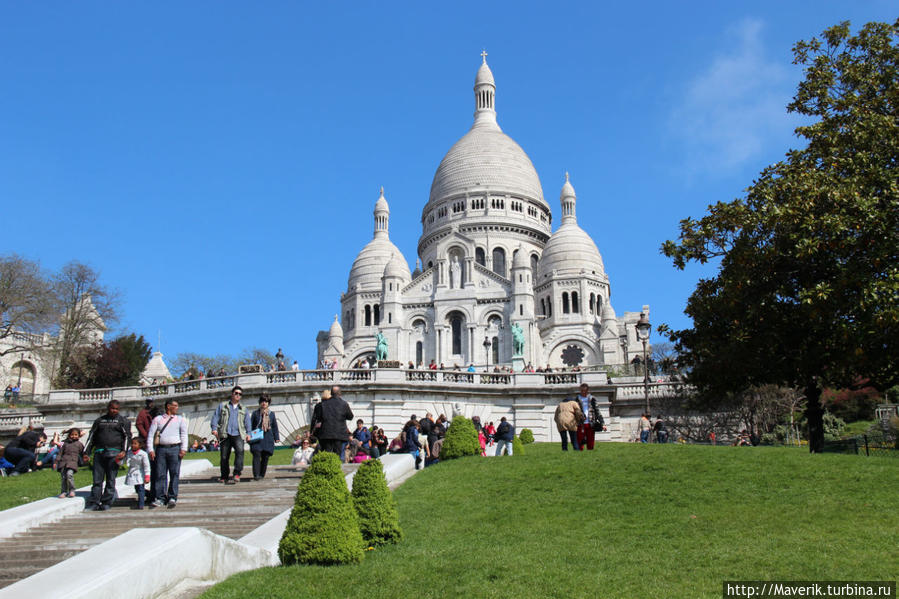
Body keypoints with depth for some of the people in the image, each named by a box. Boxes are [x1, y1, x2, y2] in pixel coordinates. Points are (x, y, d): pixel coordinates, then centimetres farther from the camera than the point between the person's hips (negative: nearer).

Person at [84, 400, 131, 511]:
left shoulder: (123, 421, 11)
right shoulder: (99, 420, 19)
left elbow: (127, 436, 4)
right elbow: (92, 436, 19)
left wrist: (124, 450, -10)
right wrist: (87, 452, 11)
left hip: (114, 453, -2)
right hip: (99, 452, 3)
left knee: (110, 480, -2)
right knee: (97, 479, 0)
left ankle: (107, 502, 4)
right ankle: (94, 503, 2)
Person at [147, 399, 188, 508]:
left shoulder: (180, 419, 14)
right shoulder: (157, 419, 13)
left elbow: (184, 434, 6)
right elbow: (151, 435, 9)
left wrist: (183, 449, -6)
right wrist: (151, 450, -1)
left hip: (175, 448, 0)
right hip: (161, 449, 0)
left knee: (174, 474, -4)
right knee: (160, 474, -1)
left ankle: (172, 498, 1)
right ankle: (160, 499, 3)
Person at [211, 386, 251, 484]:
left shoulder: (243, 409, 22)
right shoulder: (222, 406, 17)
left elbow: (247, 422, 18)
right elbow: (215, 417, 10)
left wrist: (248, 433, 4)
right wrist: (214, 429, -5)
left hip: (238, 435, 0)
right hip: (225, 435, 0)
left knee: (240, 451, -25)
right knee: (224, 456, 0)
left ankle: (237, 475, -29)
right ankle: (224, 477, 15)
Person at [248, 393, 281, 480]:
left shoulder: (271, 414, 14)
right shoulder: (255, 413, 8)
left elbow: (275, 427, 16)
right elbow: (251, 426, 8)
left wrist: (276, 438, 11)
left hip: (268, 439, 3)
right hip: (257, 439, -3)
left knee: (265, 457, 3)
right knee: (257, 455, -15)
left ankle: (262, 475, 13)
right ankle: (256, 475, -21)